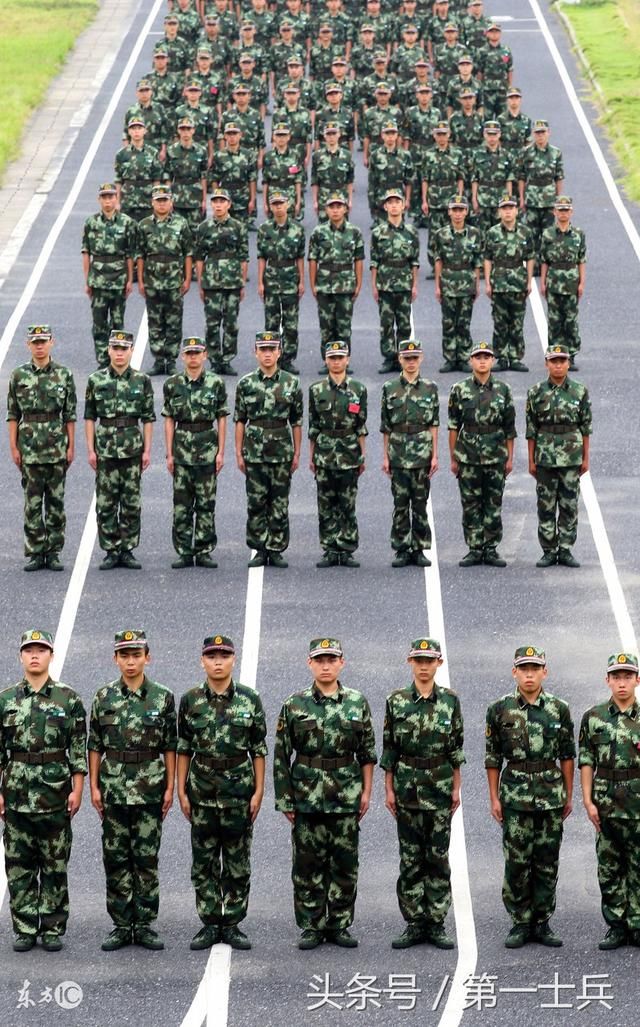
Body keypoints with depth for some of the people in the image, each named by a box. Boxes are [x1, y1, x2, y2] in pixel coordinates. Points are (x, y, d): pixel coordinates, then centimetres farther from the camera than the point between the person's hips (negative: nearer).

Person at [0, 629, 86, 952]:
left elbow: (79, 749, 1)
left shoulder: (68, 700, 2)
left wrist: (77, 789, -5)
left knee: (55, 866, 2)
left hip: (55, 793, -2)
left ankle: (53, 929, 9)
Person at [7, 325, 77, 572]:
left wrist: (71, 446, 0)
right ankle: (35, 554, 6)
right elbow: (12, 414, 5)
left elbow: (70, 414, 4)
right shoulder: (19, 375, 3)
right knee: (32, 503, 2)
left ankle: (53, 553, 9)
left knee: (56, 502, 3)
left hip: (57, 448, 0)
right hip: (29, 448, 0)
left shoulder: (64, 375, 3)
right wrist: (13, 447, -1)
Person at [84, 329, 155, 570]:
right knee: (105, 503, 1)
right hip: (105, 449, 0)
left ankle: (127, 550, 9)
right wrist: (91, 449, -2)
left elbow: (148, 418, 4)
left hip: (133, 449, 0)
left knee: (131, 503, 3)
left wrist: (147, 450, -2)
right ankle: (110, 551, 7)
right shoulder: (96, 381, 3)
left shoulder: (142, 381, 3)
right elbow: (89, 417, 5)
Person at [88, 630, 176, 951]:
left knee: (147, 859, 1)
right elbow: (95, 746, 6)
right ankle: (121, 925, 9)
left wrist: (170, 788, -1)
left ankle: (145, 925, 7)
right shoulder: (104, 697, 4)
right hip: (113, 789, 1)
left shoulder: (163, 698, 2)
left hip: (150, 790, -1)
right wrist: (94, 787, 0)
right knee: (116, 860, 4)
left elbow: (170, 747, 4)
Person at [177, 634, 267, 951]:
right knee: (203, 863, 4)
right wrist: (182, 791, 1)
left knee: (238, 863, 3)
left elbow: (259, 749, 2)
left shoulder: (250, 699, 0)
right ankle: (209, 924, 10)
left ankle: (232, 924, 10)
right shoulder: (190, 701, 2)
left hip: (239, 790, -1)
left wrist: (258, 791, -3)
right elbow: (183, 749, 5)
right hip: (202, 791, 1)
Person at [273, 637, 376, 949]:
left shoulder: (358, 703, 5)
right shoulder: (294, 706, 0)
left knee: (345, 864, 4)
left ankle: (339, 925, 13)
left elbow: (367, 752, 9)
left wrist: (366, 791, 3)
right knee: (308, 865, 2)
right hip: (307, 799, -1)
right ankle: (311, 926, 10)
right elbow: (281, 755, 2)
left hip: (347, 799, 1)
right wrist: (285, 799, -2)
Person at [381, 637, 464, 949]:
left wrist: (456, 788, 2)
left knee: (439, 857, 2)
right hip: (406, 787, 0)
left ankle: (436, 923, 7)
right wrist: (389, 789, 0)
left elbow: (456, 747, 5)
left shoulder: (450, 701, 3)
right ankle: (414, 924, 8)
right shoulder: (397, 701, 2)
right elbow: (389, 748, 4)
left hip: (440, 786, 0)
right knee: (410, 858, 3)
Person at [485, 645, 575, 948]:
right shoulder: (500, 710, 1)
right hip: (515, 795, -1)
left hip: (551, 794, 1)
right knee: (516, 863, -1)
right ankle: (520, 923, 7)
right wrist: (494, 797, 0)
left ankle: (542, 923, 12)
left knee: (547, 863, 5)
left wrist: (568, 795, 6)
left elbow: (567, 755, 8)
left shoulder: (559, 709, 4)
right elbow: (493, 758, 4)